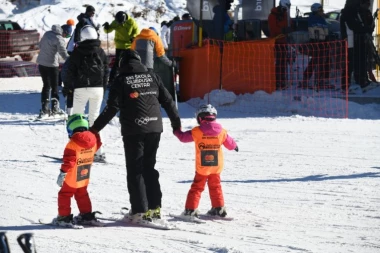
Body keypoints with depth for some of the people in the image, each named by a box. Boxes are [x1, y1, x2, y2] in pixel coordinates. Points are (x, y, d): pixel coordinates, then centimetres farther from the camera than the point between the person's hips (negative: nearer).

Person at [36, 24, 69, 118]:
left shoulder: (47, 33, 4)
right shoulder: (59, 39, -17)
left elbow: (40, 45, 17)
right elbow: (63, 53, -24)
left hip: (41, 63, 7)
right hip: (52, 65, -7)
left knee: (46, 86, 14)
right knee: (54, 86, 8)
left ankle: (44, 108, 11)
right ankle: (55, 108, 12)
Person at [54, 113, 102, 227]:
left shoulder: (72, 143, -22)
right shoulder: (93, 140, -4)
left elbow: (68, 161, -23)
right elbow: (97, 144, 19)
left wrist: (62, 173, -18)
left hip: (72, 178, -7)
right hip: (85, 178, 7)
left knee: (64, 195, 6)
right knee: (82, 195, 23)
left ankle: (64, 216, 6)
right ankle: (87, 215, 26)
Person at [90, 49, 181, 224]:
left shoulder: (121, 80, -4)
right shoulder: (152, 77, 8)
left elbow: (112, 108, -10)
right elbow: (168, 101, 11)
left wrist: (95, 128, -5)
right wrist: (176, 123, 22)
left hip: (133, 132, -4)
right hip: (154, 128, 4)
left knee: (135, 171, 1)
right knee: (149, 167, 16)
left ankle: (141, 211, -4)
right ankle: (154, 208, 14)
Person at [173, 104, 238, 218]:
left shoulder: (196, 132, -12)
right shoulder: (221, 132, -5)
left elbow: (183, 137, 2)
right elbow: (230, 144, 8)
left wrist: (176, 131, 24)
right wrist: (235, 146, 33)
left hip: (202, 167, -2)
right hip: (216, 167, 2)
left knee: (196, 187, 6)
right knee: (215, 187, 18)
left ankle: (190, 209, 1)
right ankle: (219, 208, 21)